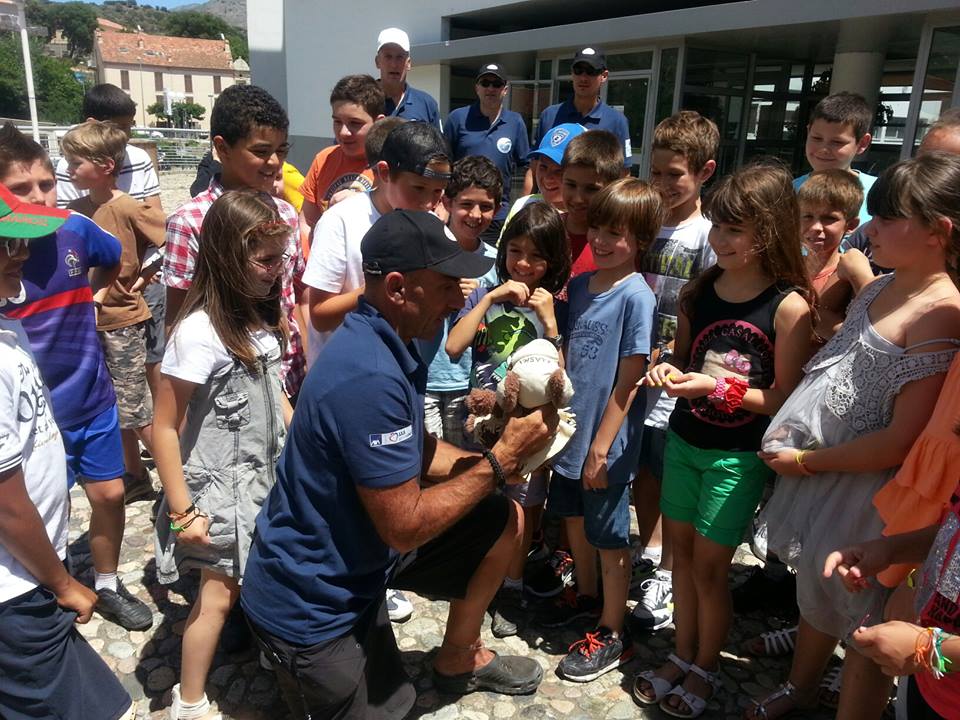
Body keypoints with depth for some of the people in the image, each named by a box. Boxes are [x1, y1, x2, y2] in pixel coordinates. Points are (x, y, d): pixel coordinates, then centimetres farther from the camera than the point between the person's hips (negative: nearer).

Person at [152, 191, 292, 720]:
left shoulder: (260, 314, -2)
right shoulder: (199, 332, -24)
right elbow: (165, 428, -18)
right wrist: (182, 512, -15)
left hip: (266, 475, 6)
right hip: (220, 486, -6)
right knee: (219, 594, 9)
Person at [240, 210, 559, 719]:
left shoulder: (383, 344, -1)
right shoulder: (368, 379, -32)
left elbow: (418, 452, 6)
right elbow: (405, 527, -29)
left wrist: (494, 457, -10)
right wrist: (502, 458, -21)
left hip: (356, 552, 9)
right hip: (311, 602, -9)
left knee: (504, 520, 9)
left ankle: (459, 658, 26)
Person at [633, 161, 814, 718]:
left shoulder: (789, 306, -16)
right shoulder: (701, 290, 0)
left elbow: (784, 399, -15)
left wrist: (716, 387, -26)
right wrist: (668, 371, -9)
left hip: (739, 456, -5)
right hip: (684, 440, 5)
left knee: (709, 567, 6)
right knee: (682, 551, 15)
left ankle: (705, 669, 31)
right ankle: (682, 654, 36)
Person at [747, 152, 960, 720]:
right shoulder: (879, 289, 2)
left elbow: (899, 442, -24)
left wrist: (806, 462, -14)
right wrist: (792, 428, 3)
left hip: (868, 490, -8)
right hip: (819, 472, 8)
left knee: (863, 620, 11)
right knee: (815, 590, 26)